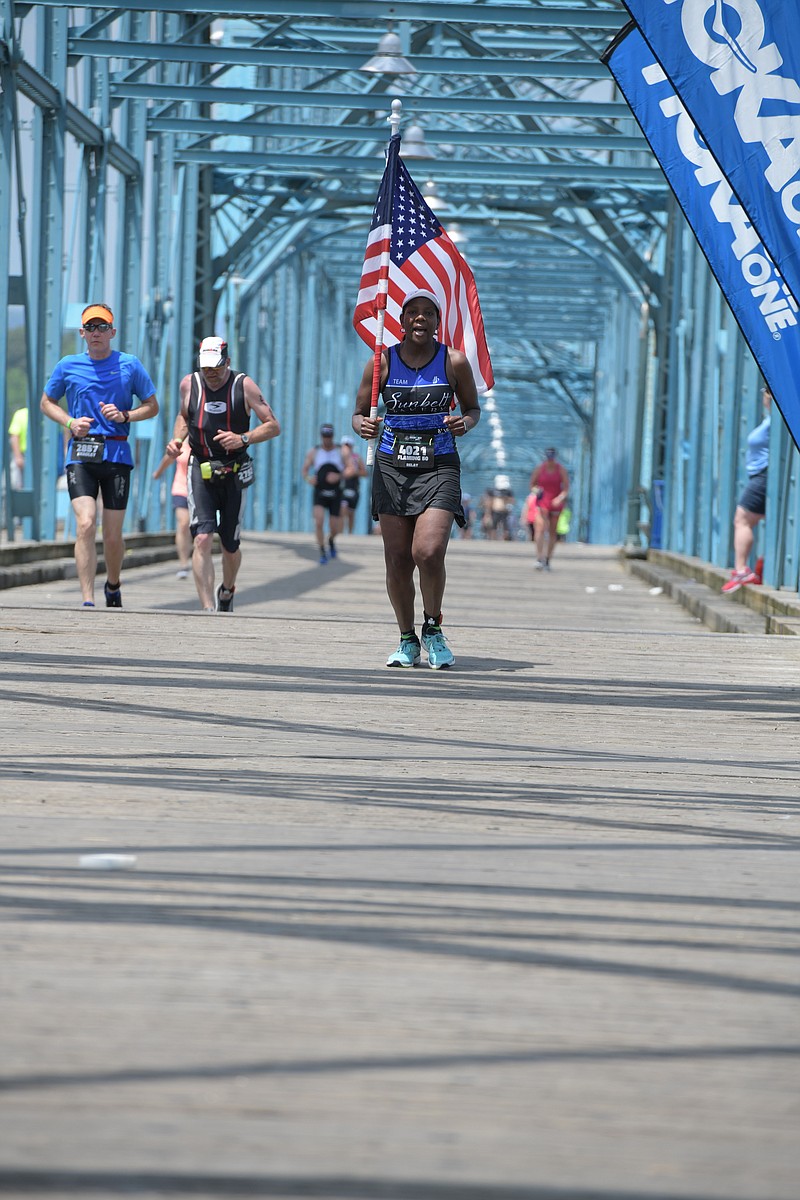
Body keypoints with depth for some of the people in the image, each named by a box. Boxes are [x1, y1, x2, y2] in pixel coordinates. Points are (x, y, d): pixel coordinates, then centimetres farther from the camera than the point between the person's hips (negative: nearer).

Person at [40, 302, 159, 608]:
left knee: (112, 534, 4)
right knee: (86, 525, -17)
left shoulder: (129, 365, 5)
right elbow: (46, 402, 19)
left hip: (117, 454, 0)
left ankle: (113, 586, 33)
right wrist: (70, 422, 0)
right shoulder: (68, 366, 7)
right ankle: (88, 601, -19)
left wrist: (124, 416, -7)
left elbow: (152, 406, 12)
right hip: (80, 454, 0)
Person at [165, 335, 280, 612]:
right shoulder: (189, 384, 1)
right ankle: (208, 609, -21)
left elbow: (273, 426, -4)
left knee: (230, 546, 9)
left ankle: (227, 591, 41)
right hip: (200, 471, 0)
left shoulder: (244, 386, -6)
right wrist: (177, 439, 3)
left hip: (235, 473, 0)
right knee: (202, 539, -18)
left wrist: (243, 439, -20)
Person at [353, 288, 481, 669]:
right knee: (397, 559, 1)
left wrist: (465, 423, -9)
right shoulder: (382, 362, 3)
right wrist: (363, 426, -14)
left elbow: (473, 408, 14)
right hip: (392, 466, 2)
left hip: (439, 466, -2)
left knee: (428, 552, -18)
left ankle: (433, 629, 5)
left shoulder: (454, 362, 1)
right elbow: (359, 414, 10)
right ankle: (407, 640, 16)